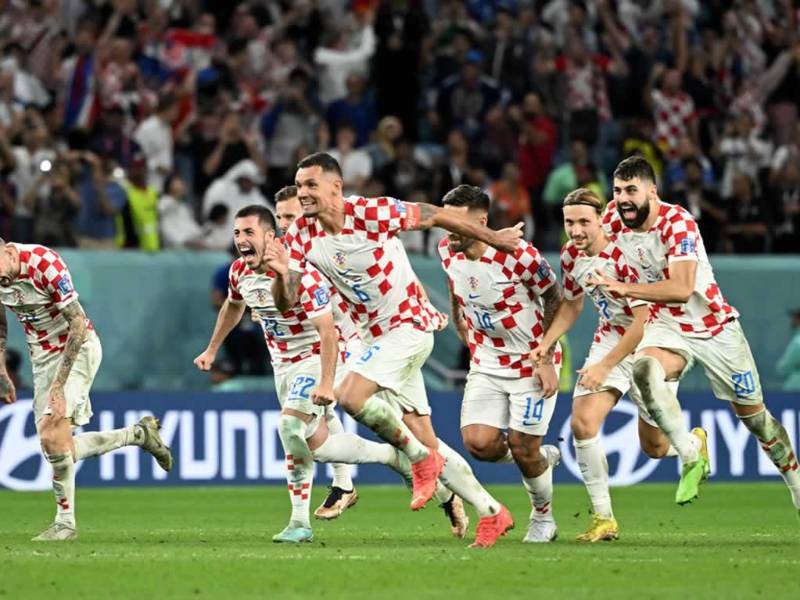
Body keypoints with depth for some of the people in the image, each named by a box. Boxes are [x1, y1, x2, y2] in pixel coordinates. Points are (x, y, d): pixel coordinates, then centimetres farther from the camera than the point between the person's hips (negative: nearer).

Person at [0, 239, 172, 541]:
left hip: (77, 347, -7)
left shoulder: (45, 265, -27)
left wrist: (59, 383, -28)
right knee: (55, 446, 2)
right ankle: (139, 434, 21)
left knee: (52, 432, -22)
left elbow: (78, 324, -25)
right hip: (42, 355, 7)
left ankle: (65, 522, -10)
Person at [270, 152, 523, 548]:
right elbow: (286, 302, -7)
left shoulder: (371, 214, -20)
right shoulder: (301, 235, -4)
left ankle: (420, 458, -5)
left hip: (410, 324, -7)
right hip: (376, 335, 7)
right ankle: (491, 513, 18)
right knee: (426, 443, 7)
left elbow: (435, 216, -9)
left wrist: (492, 238, -1)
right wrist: (281, 274, -29)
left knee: (351, 396, -26)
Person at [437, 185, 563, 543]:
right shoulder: (448, 252, -7)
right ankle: (541, 458, 20)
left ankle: (543, 518, 24)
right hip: (486, 364, 5)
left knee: (523, 450, -4)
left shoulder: (518, 255, -23)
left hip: (533, 363, -5)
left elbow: (554, 299, -10)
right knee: (478, 443, -12)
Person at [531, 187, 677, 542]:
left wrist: (605, 365, -23)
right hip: (608, 339, 5)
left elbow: (643, 321, -25)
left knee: (654, 446, 5)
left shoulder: (623, 255, -25)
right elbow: (572, 305, 15)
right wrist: (545, 344, 2)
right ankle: (603, 518, -8)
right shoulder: (571, 256, -3)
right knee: (582, 422, -17)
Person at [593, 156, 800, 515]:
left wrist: (626, 289, -41)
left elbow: (682, 289, -36)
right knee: (644, 369, -33)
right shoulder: (612, 219, -9)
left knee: (754, 415, 7)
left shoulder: (678, 223, -25)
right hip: (665, 326, 3)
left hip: (715, 326, -3)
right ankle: (691, 454, -25)